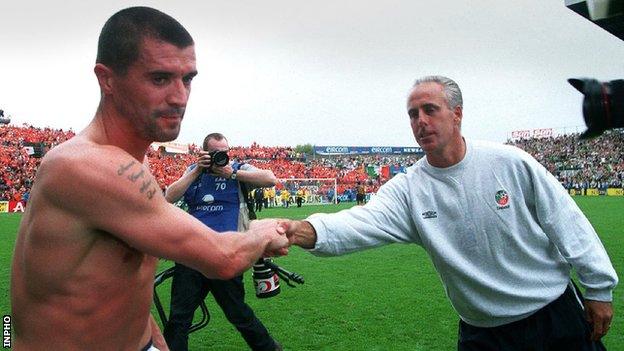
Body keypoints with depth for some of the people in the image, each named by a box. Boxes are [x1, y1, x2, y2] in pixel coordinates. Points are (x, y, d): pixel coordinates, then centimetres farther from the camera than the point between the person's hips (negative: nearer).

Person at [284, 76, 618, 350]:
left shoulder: (511, 162, -12)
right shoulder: (408, 188, -13)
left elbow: (567, 224, -5)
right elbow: (365, 221, -31)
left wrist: (599, 289, -1)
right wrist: (309, 231, -50)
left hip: (558, 317, 1)